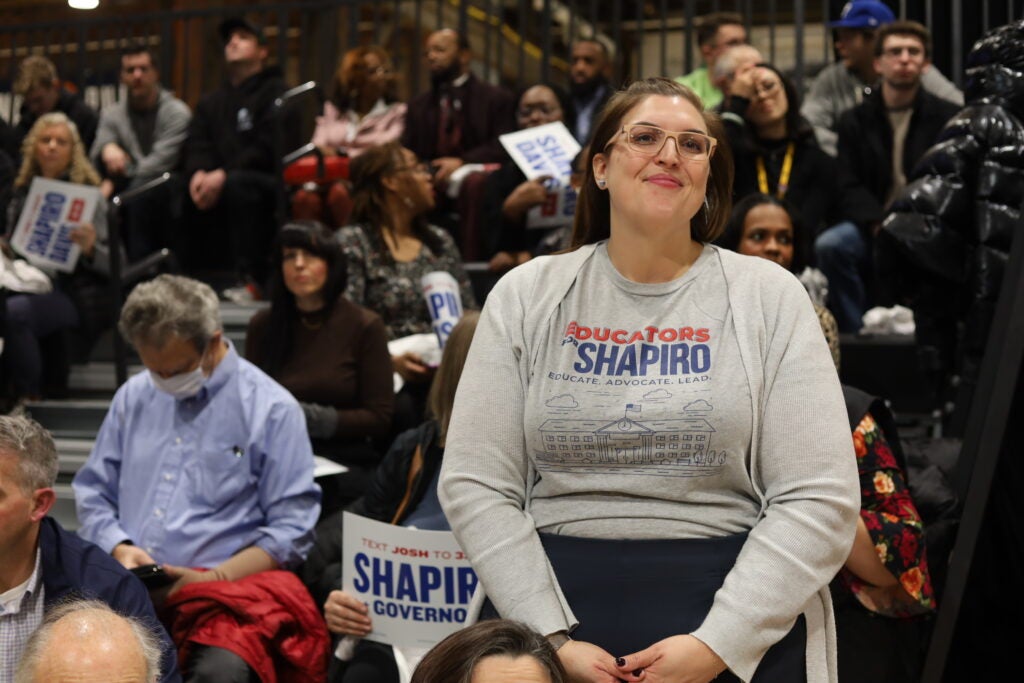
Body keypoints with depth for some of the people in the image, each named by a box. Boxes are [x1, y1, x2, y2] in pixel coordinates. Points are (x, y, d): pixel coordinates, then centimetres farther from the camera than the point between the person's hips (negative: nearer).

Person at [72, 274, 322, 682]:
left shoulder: (273, 410, 1)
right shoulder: (133, 396, 18)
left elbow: (292, 529, -2)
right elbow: (92, 492, 22)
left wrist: (214, 578, -13)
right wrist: (119, 548, 1)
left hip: (222, 590, -4)